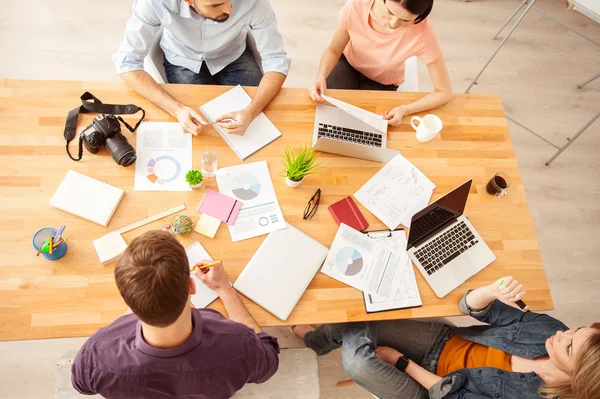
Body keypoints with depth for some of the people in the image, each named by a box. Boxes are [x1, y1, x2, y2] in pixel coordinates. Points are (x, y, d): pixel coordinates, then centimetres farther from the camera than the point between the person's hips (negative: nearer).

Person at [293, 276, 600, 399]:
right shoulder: (549, 330, -14)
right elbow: (471, 306, -15)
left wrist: (400, 361, -16)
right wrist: (494, 291, -38)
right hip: (447, 342, 5)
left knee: (357, 360, -24)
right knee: (355, 327, -7)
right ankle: (315, 337, 29)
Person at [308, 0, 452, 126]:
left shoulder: (422, 34, -36)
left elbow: (444, 92, -25)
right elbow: (334, 50, -16)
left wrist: (405, 110, -39)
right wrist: (321, 77, -36)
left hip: (382, 83, -1)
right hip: (347, 63, 1)